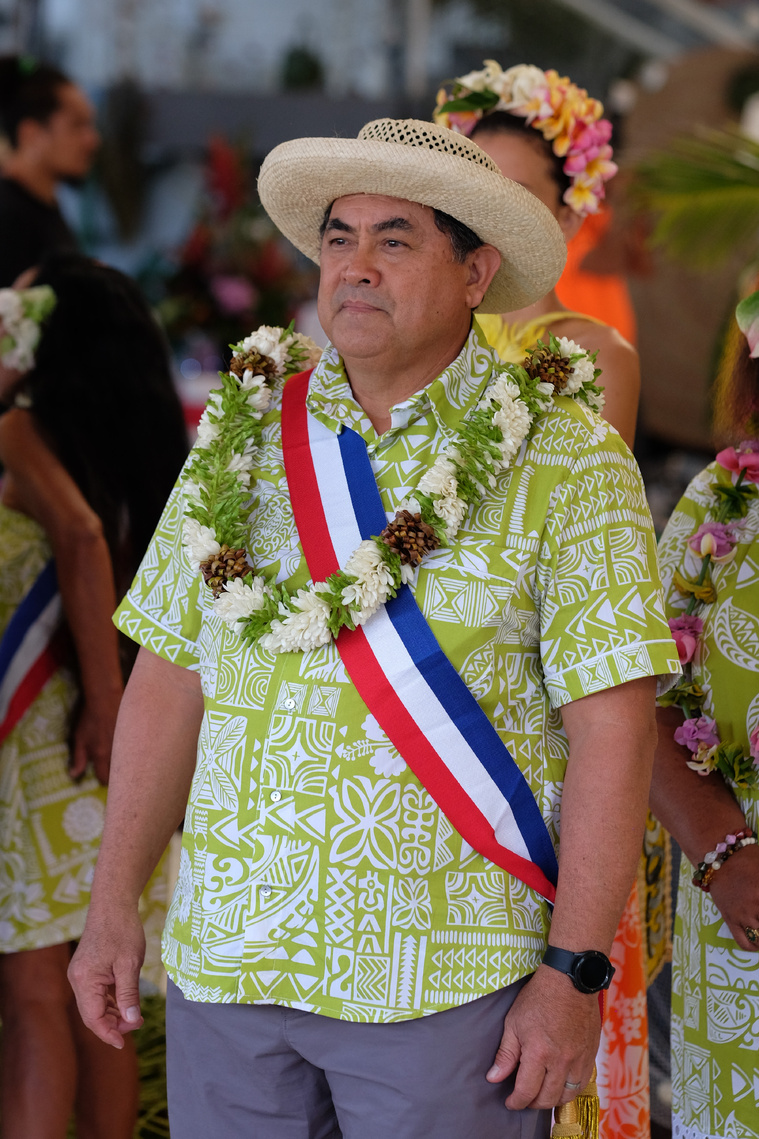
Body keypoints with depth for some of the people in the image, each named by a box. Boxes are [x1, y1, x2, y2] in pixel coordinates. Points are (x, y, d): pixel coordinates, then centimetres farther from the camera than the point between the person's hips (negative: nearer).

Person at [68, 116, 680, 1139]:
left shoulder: (565, 457, -5)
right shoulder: (244, 432, 8)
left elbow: (611, 728, -9)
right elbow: (171, 677, 10)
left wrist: (576, 973, -13)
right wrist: (115, 906, 7)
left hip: (447, 978, -3)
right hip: (224, 965, 4)